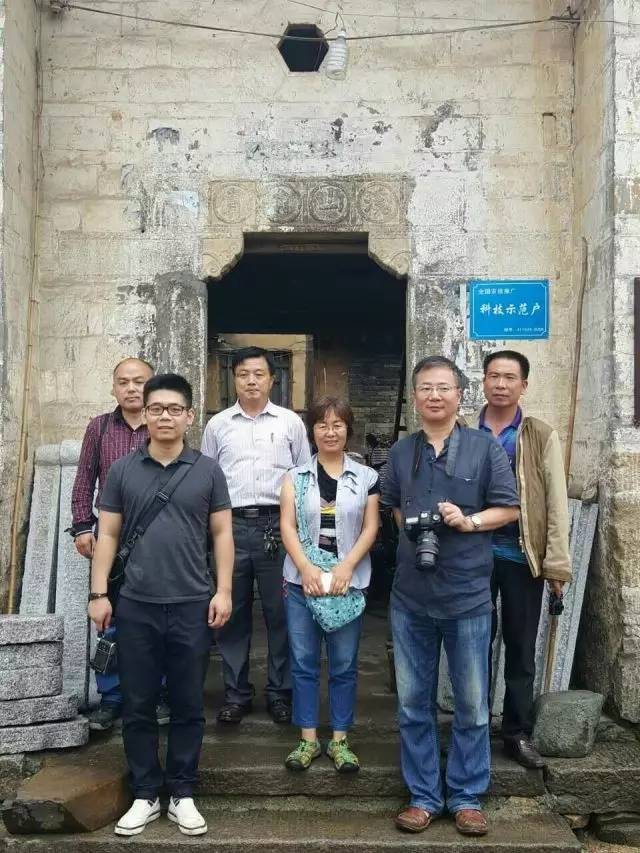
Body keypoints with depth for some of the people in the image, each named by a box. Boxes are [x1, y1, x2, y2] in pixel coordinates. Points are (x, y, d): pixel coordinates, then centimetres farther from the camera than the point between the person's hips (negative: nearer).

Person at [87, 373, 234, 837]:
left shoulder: (208, 471, 3)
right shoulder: (123, 470, 4)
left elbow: (222, 534, 4)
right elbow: (108, 534, 6)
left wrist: (224, 590, -3)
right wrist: (99, 592, 1)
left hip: (192, 606, -1)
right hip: (136, 606, 1)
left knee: (188, 706, 8)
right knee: (138, 706, 9)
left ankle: (183, 795, 23)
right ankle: (145, 795, 23)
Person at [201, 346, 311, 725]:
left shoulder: (291, 422, 6)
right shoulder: (218, 425, 9)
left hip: (278, 526, -1)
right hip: (231, 525, 1)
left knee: (280, 613, 4)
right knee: (233, 614, 8)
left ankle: (281, 693, 18)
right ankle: (236, 694, 21)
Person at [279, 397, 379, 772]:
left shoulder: (366, 477, 6)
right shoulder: (296, 476, 8)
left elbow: (370, 528, 1)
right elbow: (287, 526, 1)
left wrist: (346, 566, -12)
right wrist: (305, 567, -13)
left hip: (349, 581, -1)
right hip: (302, 580, 1)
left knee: (344, 664, 5)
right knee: (304, 662, 5)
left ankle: (340, 740, 16)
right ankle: (309, 739, 16)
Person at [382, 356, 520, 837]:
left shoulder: (485, 448, -2)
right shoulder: (401, 452, 9)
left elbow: (509, 509, -1)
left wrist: (469, 521, -16)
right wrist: (410, 525, 4)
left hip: (468, 597, -3)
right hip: (410, 598, 3)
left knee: (472, 705, 7)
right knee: (413, 703, 10)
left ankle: (467, 797, 24)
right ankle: (424, 796, 24)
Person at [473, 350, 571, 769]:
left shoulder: (542, 436, 2)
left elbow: (557, 502, -1)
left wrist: (557, 563, -7)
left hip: (523, 557, 0)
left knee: (521, 650, 8)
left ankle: (518, 733, 20)